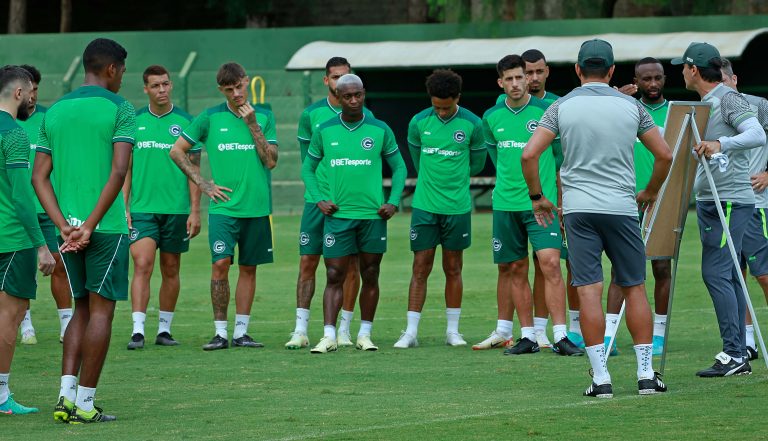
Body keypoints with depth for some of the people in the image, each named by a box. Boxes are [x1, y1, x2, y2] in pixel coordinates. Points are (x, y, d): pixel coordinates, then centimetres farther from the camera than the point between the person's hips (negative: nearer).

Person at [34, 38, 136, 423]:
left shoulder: (55, 111, 12)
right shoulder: (119, 109, -5)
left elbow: (39, 177, 6)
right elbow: (119, 172, -16)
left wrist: (65, 227, -1)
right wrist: (89, 226, -15)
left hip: (68, 228, 5)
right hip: (107, 227, -5)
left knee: (82, 310, 15)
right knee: (100, 310, 1)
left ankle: (66, 396, 3)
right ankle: (85, 404, 1)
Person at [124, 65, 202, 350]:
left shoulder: (185, 122, 2)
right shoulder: (134, 121, 6)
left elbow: (194, 169, 3)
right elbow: (125, 168, 9)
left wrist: (195, 210, -3)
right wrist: (123, 207, 1)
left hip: (176, 209, 0)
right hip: (142, 208, 0)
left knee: (171, 270, 7)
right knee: (142, 265, -12)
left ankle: (164, 329, 16)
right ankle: (138, 330, -16)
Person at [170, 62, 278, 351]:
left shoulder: (264, 117, 6)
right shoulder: (210, 118, 2)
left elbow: (271, 161, -1)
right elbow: (177, 151, 7)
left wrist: (252, 125, -9)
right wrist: (204, 184, 1)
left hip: (257, 206, 2)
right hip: (223, 206, -2)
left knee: (248, 268, 5)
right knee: (220, 264, -13)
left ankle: (241, 332, 11)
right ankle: (220, 332, -7)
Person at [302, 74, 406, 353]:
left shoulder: (380, 130, 2)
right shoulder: (325, 131, 4)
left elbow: (399, 167, 10)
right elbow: (308, 168, 13)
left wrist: (393, 202, -2)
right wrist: (319, 199, 0)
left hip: (373, 215, 0)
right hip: (337, 215, 0)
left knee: (370, 277, 6)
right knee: (334, 277, -5)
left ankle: (365, 334, 14)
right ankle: (329, 336, -8)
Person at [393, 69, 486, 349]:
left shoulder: (472, 124, -3)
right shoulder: (418, 123, 0)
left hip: (457, 207, 0)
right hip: (424, 206, 0)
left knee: (453, 269, 7)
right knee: (420, 268, -1)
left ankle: (453, 331, 14)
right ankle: (411, 331, 1)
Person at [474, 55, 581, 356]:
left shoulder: (545, 111, -4)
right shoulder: (491, 118, 7)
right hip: (505, 204, 4)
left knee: (550, 263, -15)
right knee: (515, 269, 6)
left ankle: (561, 337, -16)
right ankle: (528, 337, 14)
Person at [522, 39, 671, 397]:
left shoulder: (562, 107, 2)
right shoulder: (631, 106, 5)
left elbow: (529, 155, -4)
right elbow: (664, 155, 9)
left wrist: (537, 197, 9)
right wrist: (650, 193, 25)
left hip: (578, 208, -1)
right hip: (622, 207, 1)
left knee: (589, 290, -3)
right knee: (634, 288, 9)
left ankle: (600, 377, -6)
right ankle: (646, 374, 8)